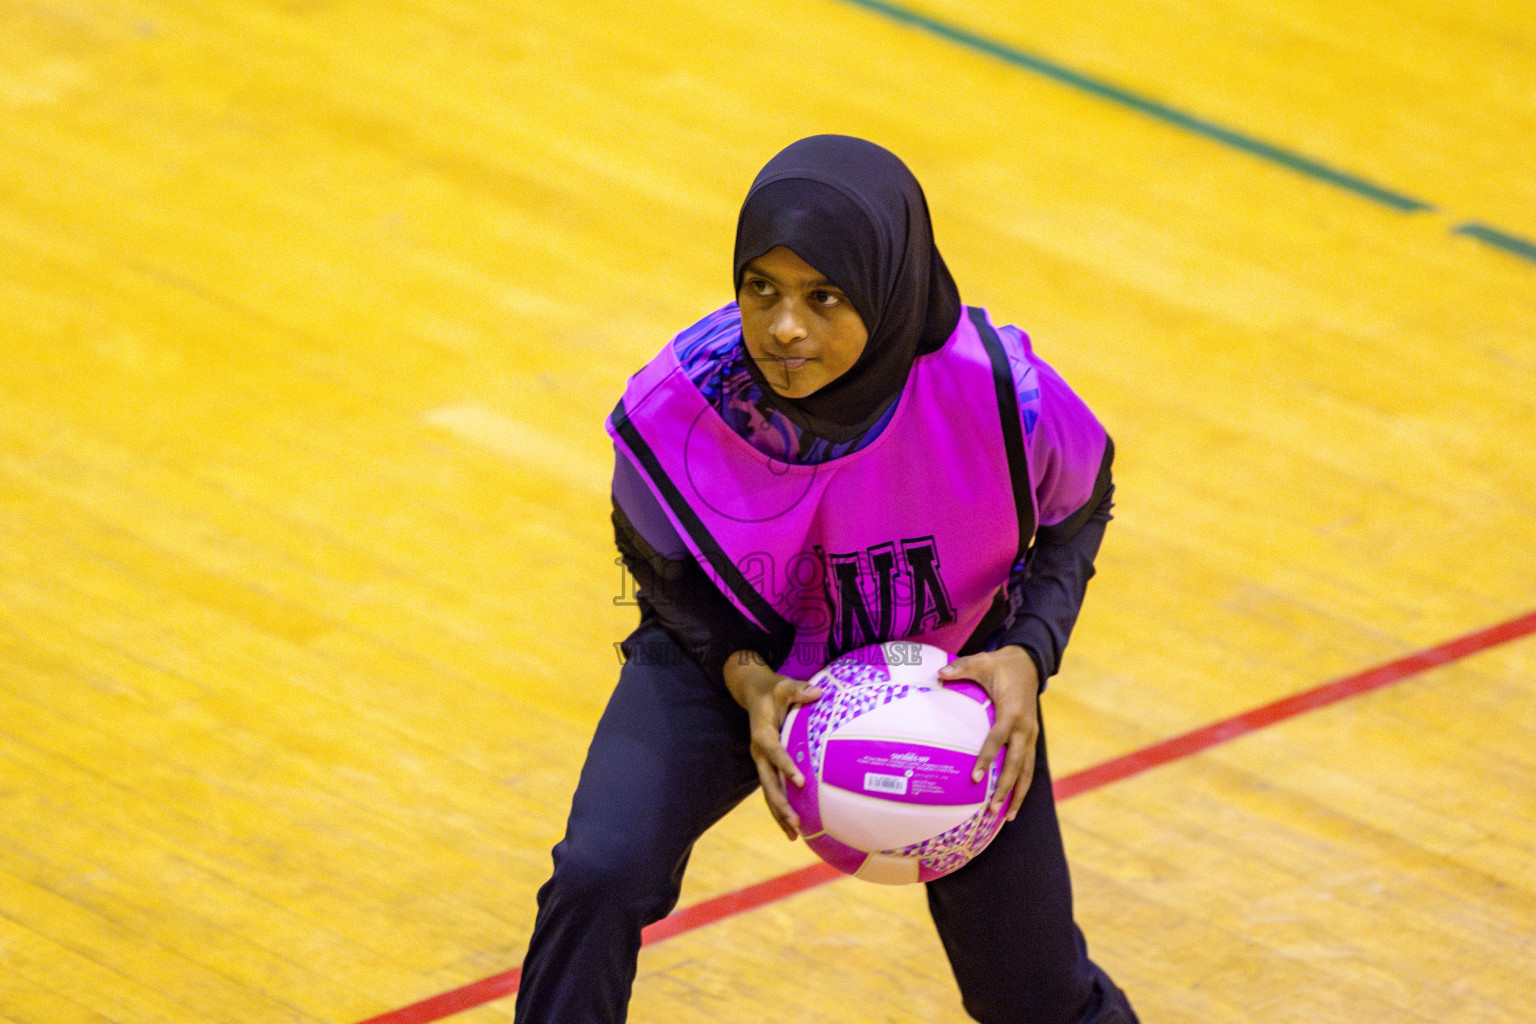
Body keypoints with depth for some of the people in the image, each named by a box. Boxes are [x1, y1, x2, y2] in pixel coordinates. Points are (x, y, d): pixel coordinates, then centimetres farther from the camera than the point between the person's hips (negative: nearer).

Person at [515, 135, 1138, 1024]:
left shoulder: (1005, 400, -33)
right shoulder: (673, 409, -31)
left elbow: (1074, 514, -9)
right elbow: (659, 561, -8)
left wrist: (1028, 656, -25)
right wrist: (745, 677, -25)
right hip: (741, 657, 0)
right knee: (598, 875, -26)